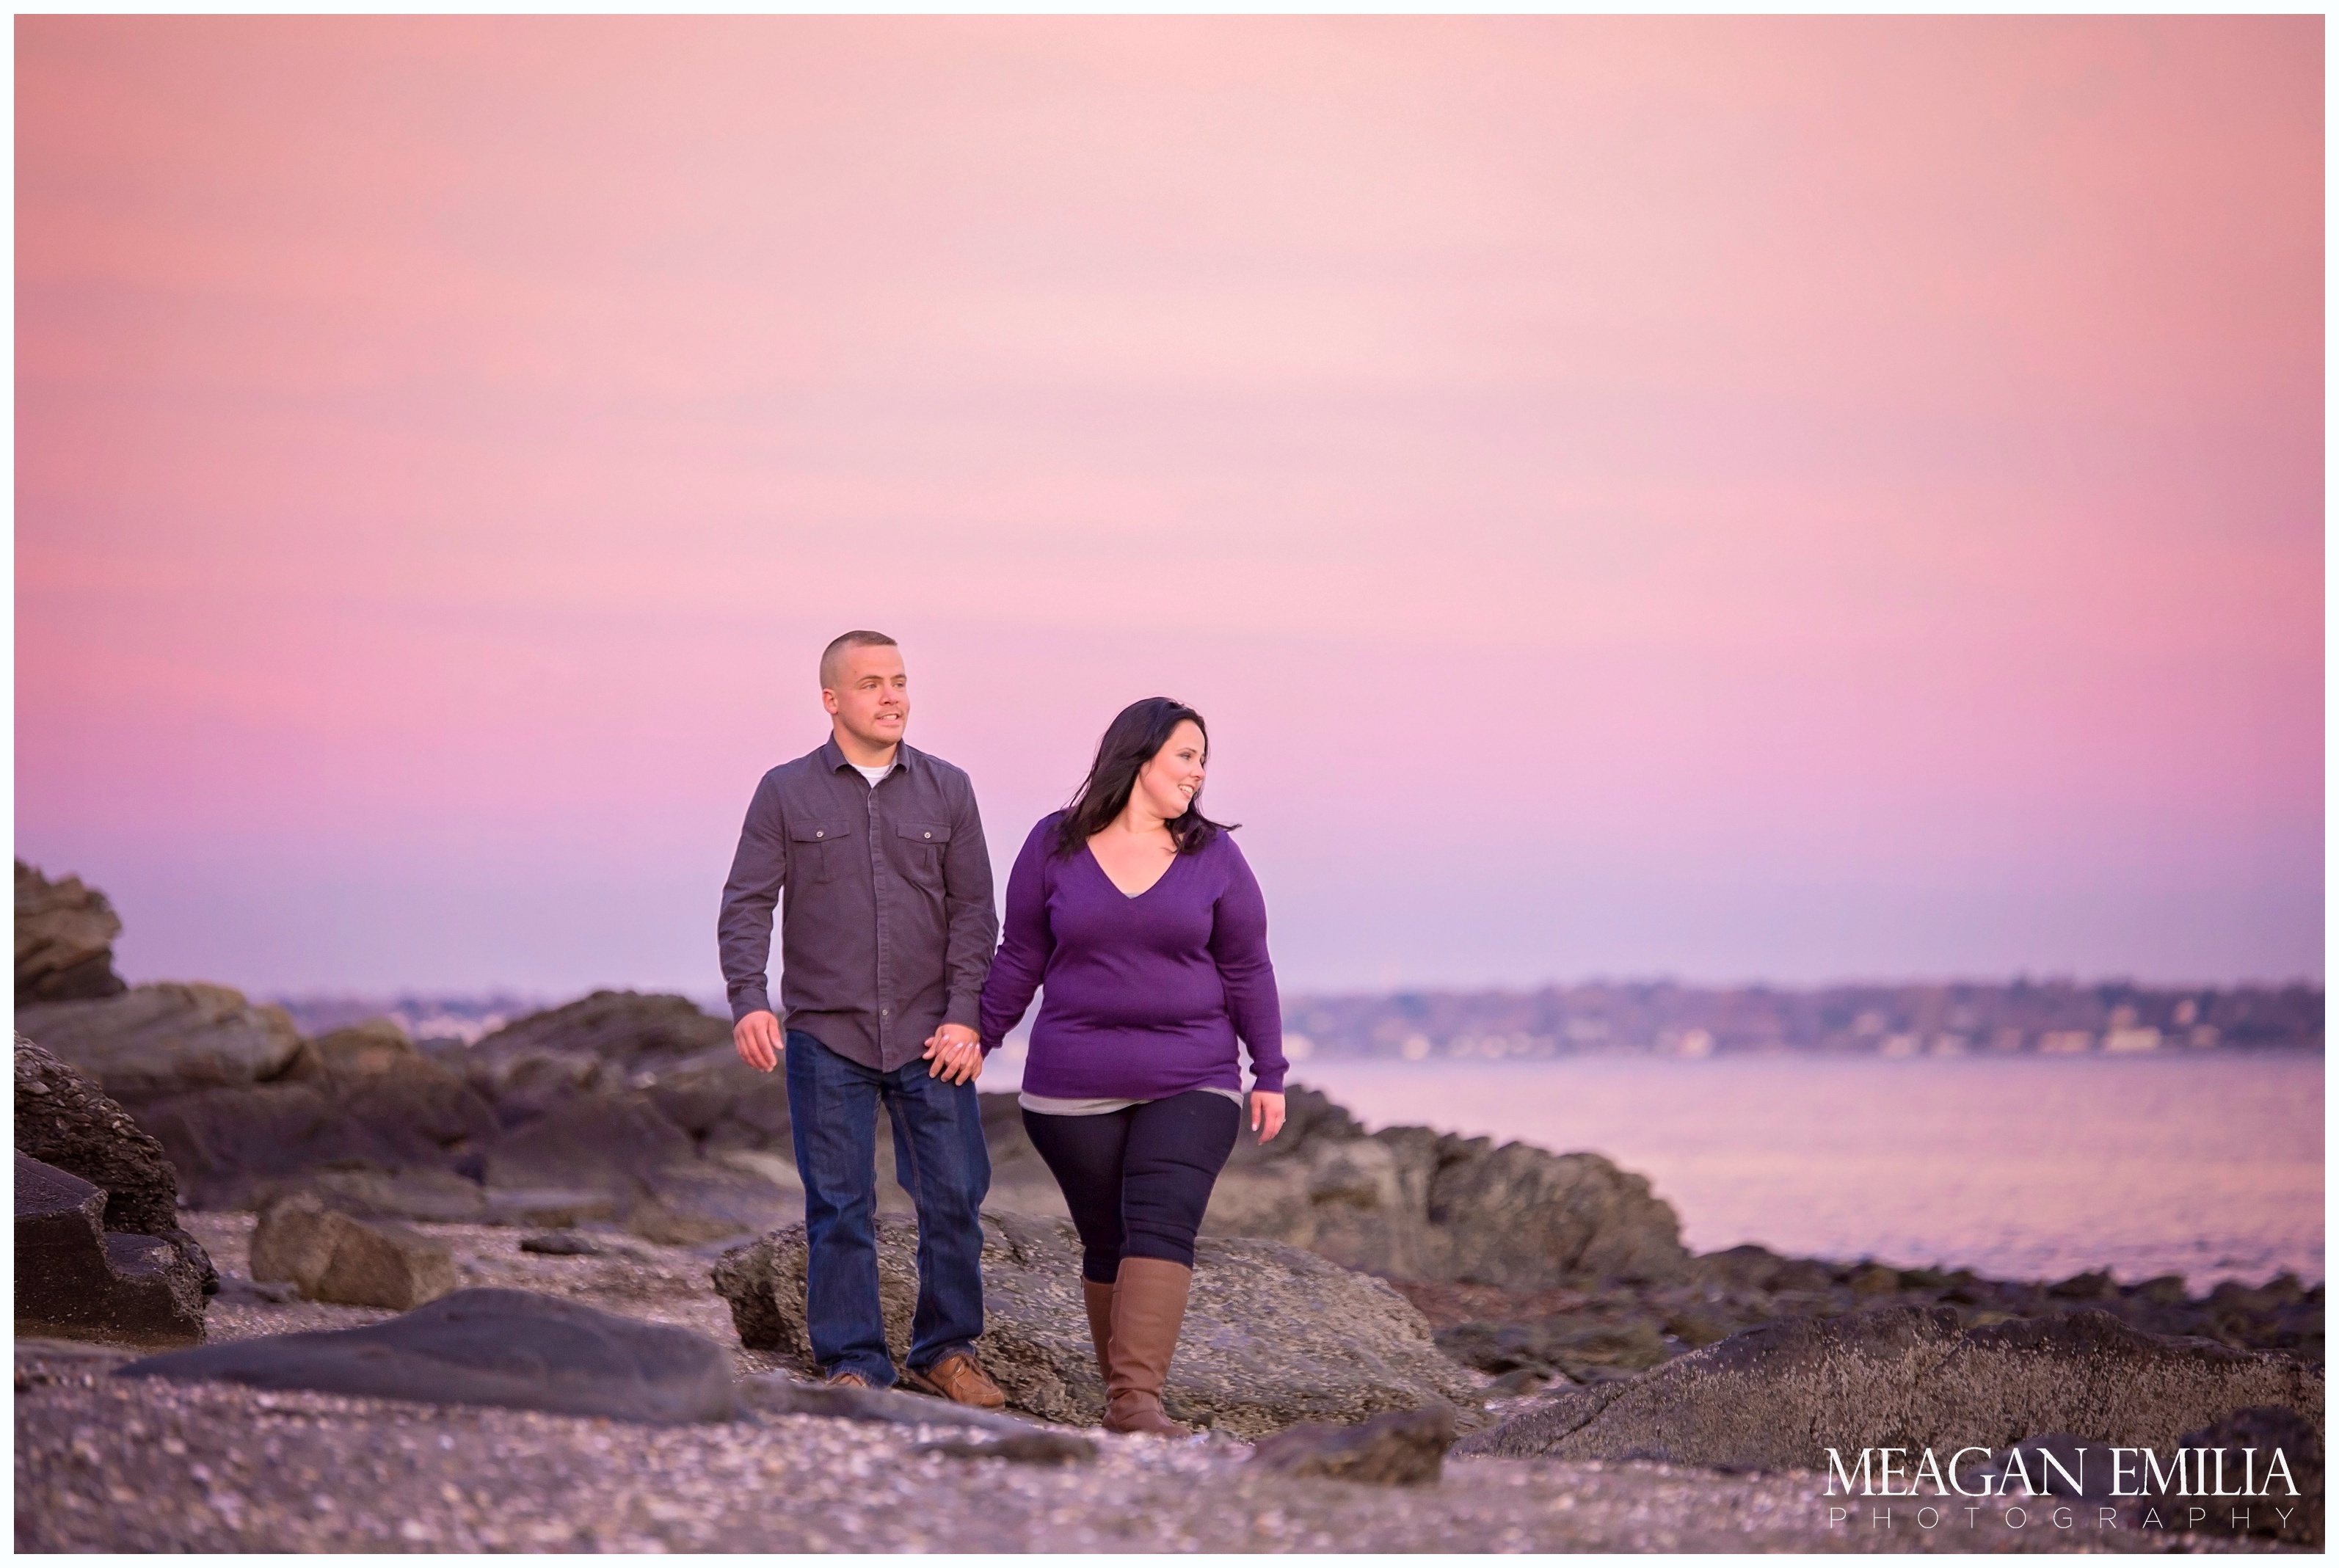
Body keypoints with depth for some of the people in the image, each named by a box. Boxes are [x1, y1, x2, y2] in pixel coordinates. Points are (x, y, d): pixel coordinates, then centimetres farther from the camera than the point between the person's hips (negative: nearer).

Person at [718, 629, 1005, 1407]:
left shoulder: (946, 790, 7)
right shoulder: (785, 793, 3)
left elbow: (973, 911, 5)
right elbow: (746, 906, -1)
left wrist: (964, 1016, -5)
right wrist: (748, 1001, -16)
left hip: (930, 1037, 2)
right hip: (826, 1036, -1)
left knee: (954, 1195, 1)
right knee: (839, 1209, 1)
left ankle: (945, 1351, 16)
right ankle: (853, 1365, 9)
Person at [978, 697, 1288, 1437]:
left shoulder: (1212, 856, 4)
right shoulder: (1054, 846, 3)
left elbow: (1247, 971, 7)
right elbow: (1019, 961, 9)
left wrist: (1270, 1075, 5)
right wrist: (974, 1044, 8)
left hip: (1191, 1086, 0)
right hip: (1074, 1091, 1)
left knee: (1162, 1228, -16)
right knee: (1106, 1243, 4)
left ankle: (1136, 1400, -24)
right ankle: (1121, 1392, 15)